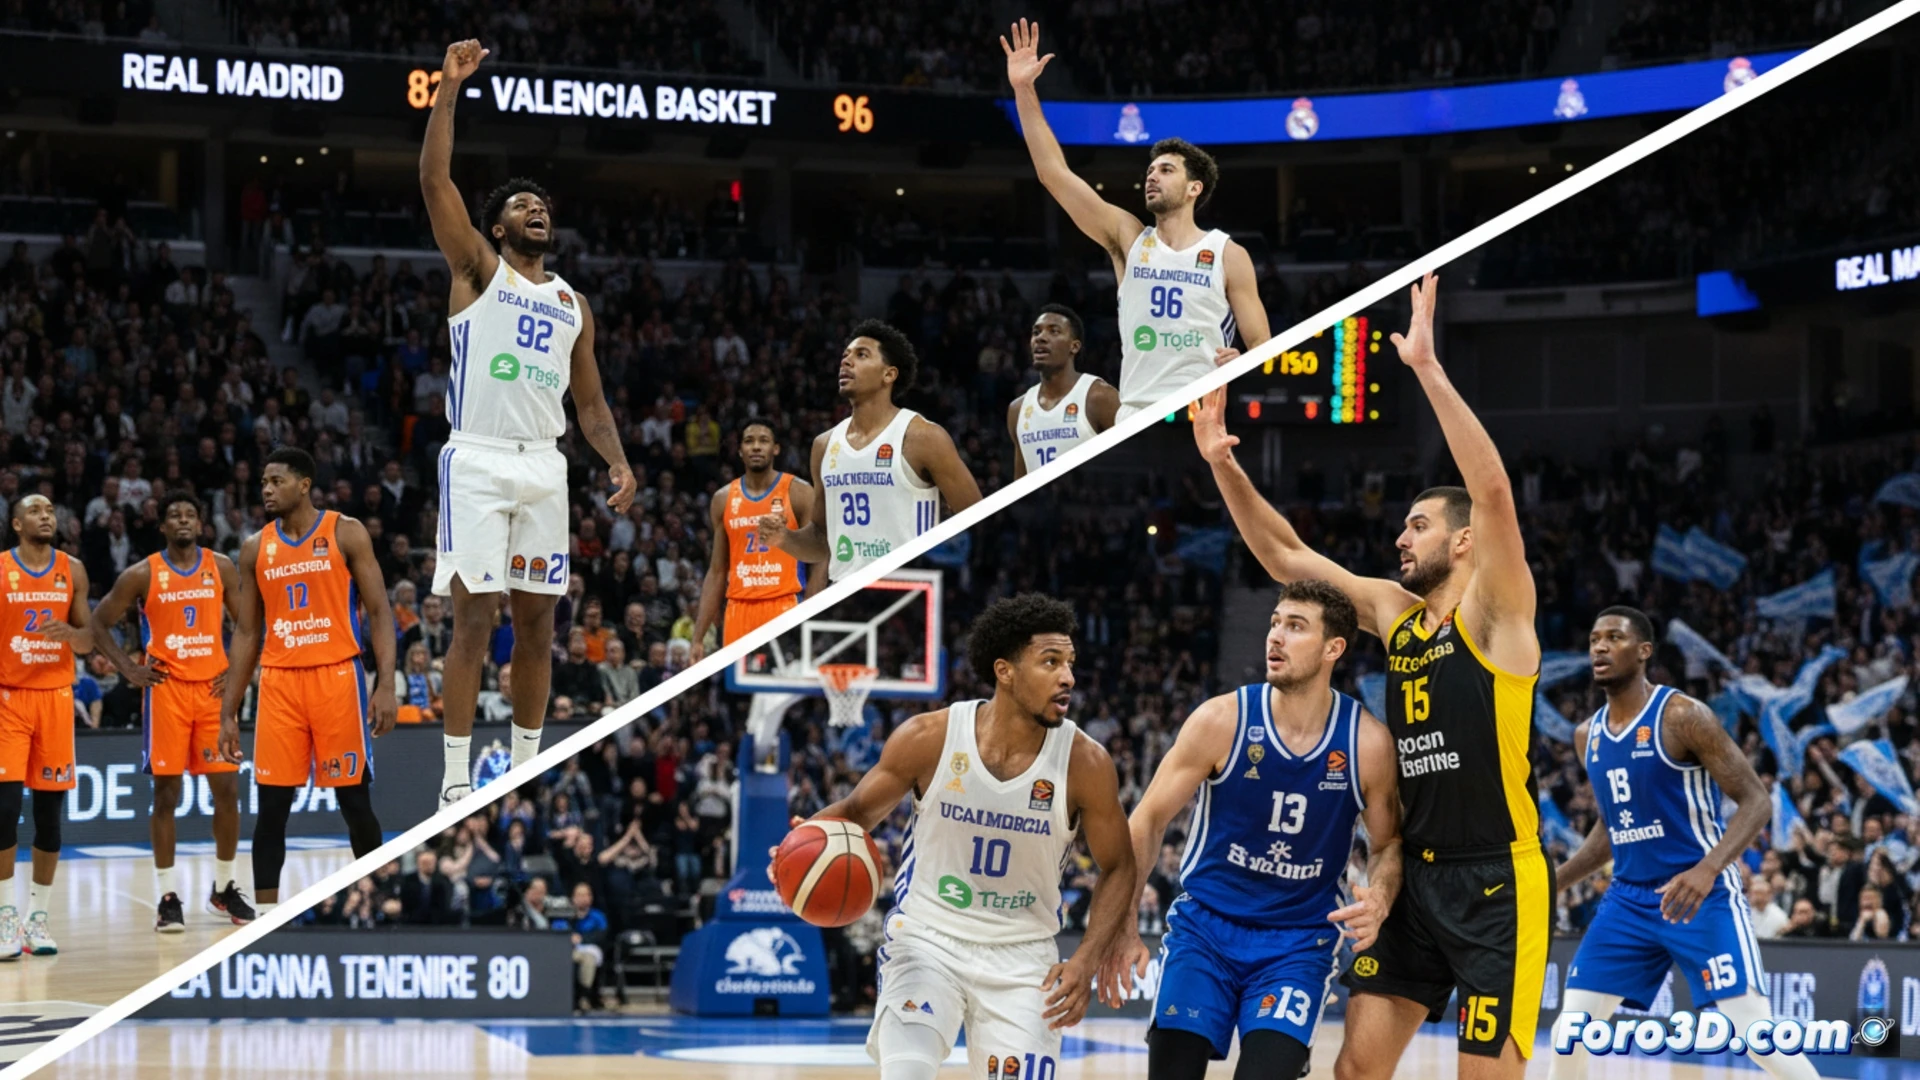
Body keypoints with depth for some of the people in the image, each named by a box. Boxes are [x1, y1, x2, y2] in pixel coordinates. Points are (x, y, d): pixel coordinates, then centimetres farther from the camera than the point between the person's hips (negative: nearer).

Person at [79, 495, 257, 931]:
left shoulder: (221, 568, 5)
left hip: (213, 687, 2)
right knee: (166, 793, -2)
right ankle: (168, 896, 3)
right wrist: (129, 670, -5)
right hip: (165, 690, -2)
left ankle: (224, 888, 16)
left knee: (227, 789, 1)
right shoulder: (142, 575, -2)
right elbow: (99, 623, 3)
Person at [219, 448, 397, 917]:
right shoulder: (255, 548, 9)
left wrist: (386, 684, -15)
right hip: (279, 682, 3)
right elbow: (246, 633, 13)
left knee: (355, 800, 1)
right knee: (271, 804, 0)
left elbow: (379, 611, -3)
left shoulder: (346, 533, -1)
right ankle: (264, 915, 3)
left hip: (336, 676, -3)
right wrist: (228, 712, 8)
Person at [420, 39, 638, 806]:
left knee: (537, 622, 6)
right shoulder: (479, 270, 5)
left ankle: (525, 770, 15)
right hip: (479, 459, -5)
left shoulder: (573, 304, 19)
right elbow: (434, 180, -7)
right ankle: (456, 778, -5)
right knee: (473, 618, -7)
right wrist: (450, 88, -14)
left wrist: (618, 461, 3)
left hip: (545, 465, 5)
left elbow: (589, 399, 20)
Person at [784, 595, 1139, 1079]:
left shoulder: (1085, 763, -13)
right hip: (927, 936, -1)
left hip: (1022, 954, 1)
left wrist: (1086, 960, -13)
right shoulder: (928, 738, -14)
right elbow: (859, 811, 2)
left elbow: (1118, 869, 0)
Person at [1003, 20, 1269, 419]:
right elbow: (1054, 173, 5)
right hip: (1136, 416, 2)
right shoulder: (1128, 239, 11)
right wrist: (1024, 91, -1)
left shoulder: (1228, 256, 5)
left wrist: (1242, 365, -20)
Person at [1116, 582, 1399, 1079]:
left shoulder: (1367, 742, -10)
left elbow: (1388, 842, 5)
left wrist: (1378, 897, -18)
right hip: (1205, 926, 0)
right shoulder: (1222, 721, -11)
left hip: (1298, 943, 0)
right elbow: (1147, 821, -4)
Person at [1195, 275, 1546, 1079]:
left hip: (1495, 882, -7)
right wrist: (1223, 465, 5)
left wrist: (1427, 368, -27)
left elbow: (1494, 491, -22)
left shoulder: (1494, 608, -7)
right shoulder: (1392, 609, 12)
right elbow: (1285, 557, 16)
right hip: (1414, 873, 7)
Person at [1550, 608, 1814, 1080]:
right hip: (1630, 899, 7)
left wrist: (1706, 870, -30)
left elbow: (1756, 801, -15)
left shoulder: (1683, 717, -13)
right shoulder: (1587, 736, 9)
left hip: (1703, 896, -7)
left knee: (1753, 1031, -16)